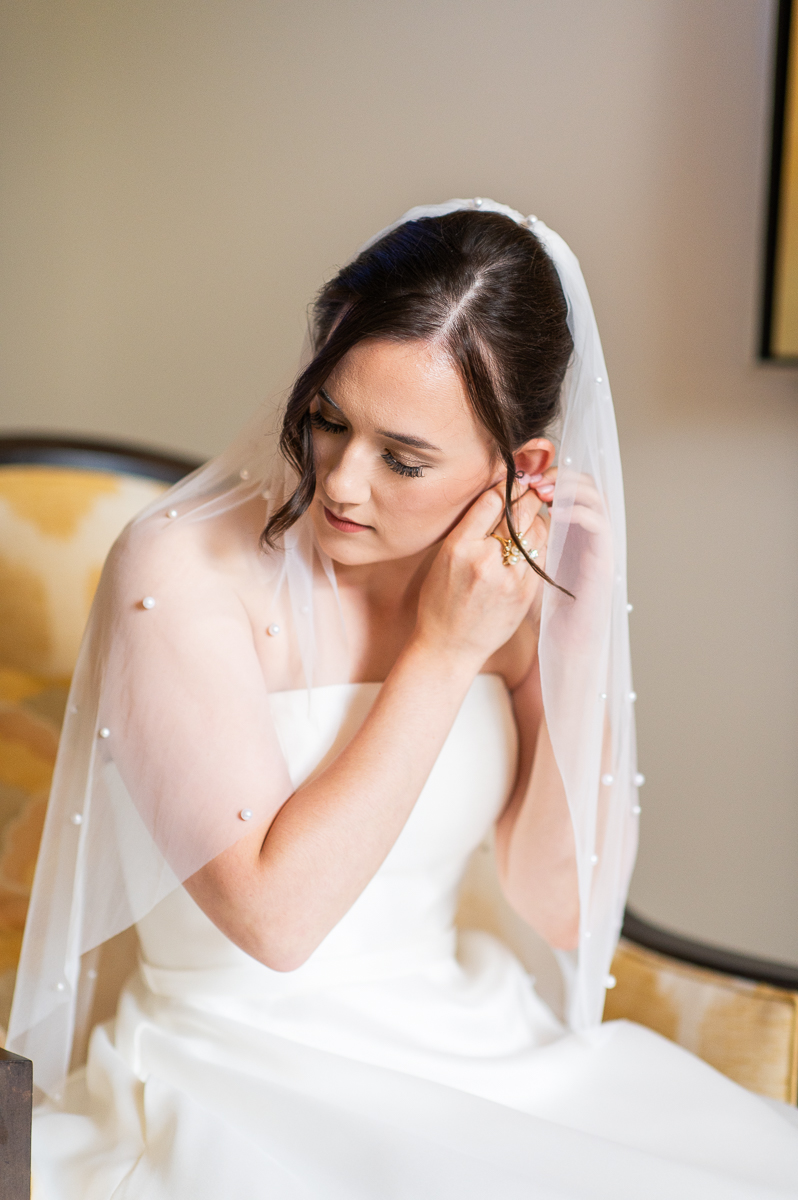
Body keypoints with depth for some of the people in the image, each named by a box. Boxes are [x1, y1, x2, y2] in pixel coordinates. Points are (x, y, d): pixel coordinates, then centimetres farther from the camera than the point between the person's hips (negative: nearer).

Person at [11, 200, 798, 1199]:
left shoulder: (507, 586, 0)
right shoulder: (180, 568, -14)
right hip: (245, 1071, -4)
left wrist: (580, 646, -13)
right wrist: (444, 651, -18)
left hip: (467, 1038, 5)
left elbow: (562, 911, -3)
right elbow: (273, 913, -20)